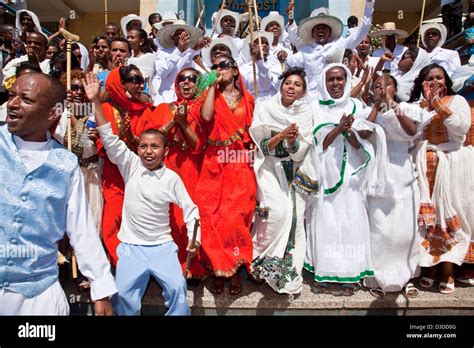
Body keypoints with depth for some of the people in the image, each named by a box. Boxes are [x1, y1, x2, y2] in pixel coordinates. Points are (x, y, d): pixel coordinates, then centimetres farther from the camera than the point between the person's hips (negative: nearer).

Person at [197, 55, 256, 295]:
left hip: (241, 166, 0)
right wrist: (213, 86, -3)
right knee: (213, 216, -2)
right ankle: (218, 269, 13)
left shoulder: (247, 99, 14)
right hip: (215, 165, 0)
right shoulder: (211, 96, 11)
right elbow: (206, 116, -11)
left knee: (237, 217, -1)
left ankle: (235, 269, 14)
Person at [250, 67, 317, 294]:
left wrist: (292, 140, -24)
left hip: (293, 171, 2)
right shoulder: (264, 108, -1)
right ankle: (266, 262, -1)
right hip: (269, 167, -2)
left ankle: (290, 271, 7)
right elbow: (263, 148, -6)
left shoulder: (306, 114, 3)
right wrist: (281, 135, -22)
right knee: (278, 210, -22)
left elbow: (300, 154, -4)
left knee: (295, 216, -11)